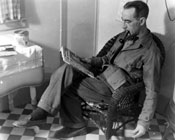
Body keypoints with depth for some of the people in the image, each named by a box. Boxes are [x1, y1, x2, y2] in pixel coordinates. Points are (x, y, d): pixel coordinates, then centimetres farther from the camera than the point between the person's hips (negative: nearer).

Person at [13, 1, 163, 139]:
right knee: (67, 69, -14)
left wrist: (144, 122, -17)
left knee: (66, 86, -19)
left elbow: (151, 92, -14)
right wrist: (90, 61, 0)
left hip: (112, 90, -8)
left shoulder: (151, 51, -14)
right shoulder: (124, 36, 9)